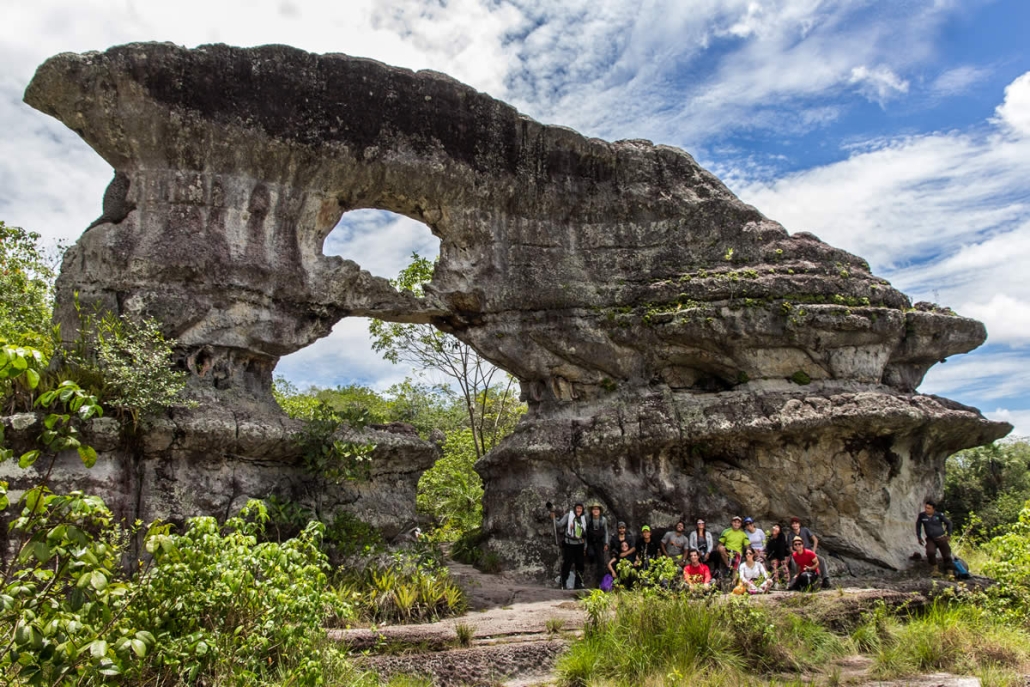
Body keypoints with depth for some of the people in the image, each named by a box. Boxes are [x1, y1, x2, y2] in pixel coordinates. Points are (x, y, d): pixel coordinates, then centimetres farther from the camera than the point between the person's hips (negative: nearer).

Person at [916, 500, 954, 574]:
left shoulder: (939, 515, -11)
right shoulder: (922, 515, -9)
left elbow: (949, 523, 7)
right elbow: (918, 525, 8)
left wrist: (949, 535, 6)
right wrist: (919, 537, 9)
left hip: (941, 538, 1)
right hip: (931, 540, -1)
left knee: (947, 556, 1)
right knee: (930, 552, -27)